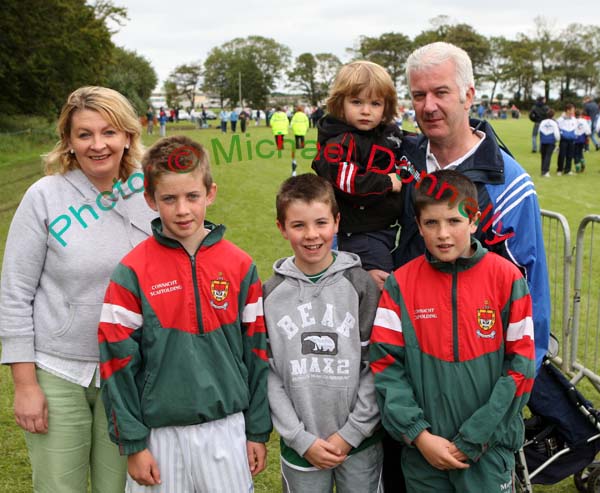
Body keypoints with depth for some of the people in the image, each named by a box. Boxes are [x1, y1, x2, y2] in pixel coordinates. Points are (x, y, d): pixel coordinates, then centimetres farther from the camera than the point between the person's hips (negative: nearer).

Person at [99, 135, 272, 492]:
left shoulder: (240, 266, -3)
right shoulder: (132, 272, -8)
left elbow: (256, 352, 3)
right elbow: (118, 361, -5)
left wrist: (258, 431, 4)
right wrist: (133, 443, -5)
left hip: (227, 428, 2)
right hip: (160, 432, -1)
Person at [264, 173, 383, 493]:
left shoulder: (361, 285, -4)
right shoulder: (271, 295, -2)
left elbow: (377, 365, -5)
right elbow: (267, 373, -3)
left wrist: (351, 433, -9)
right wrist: (301, 439, -8)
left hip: (360, 444, 0)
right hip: (300, 447, 1)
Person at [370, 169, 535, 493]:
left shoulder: (506, 278, -8)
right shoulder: (400, 284, -5)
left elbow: (520, 365, -8)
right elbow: (385, 364, -5)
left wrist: (472, 439, -10)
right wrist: (418, 434, -13)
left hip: (488, 448, -1)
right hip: (422, 447, 1)